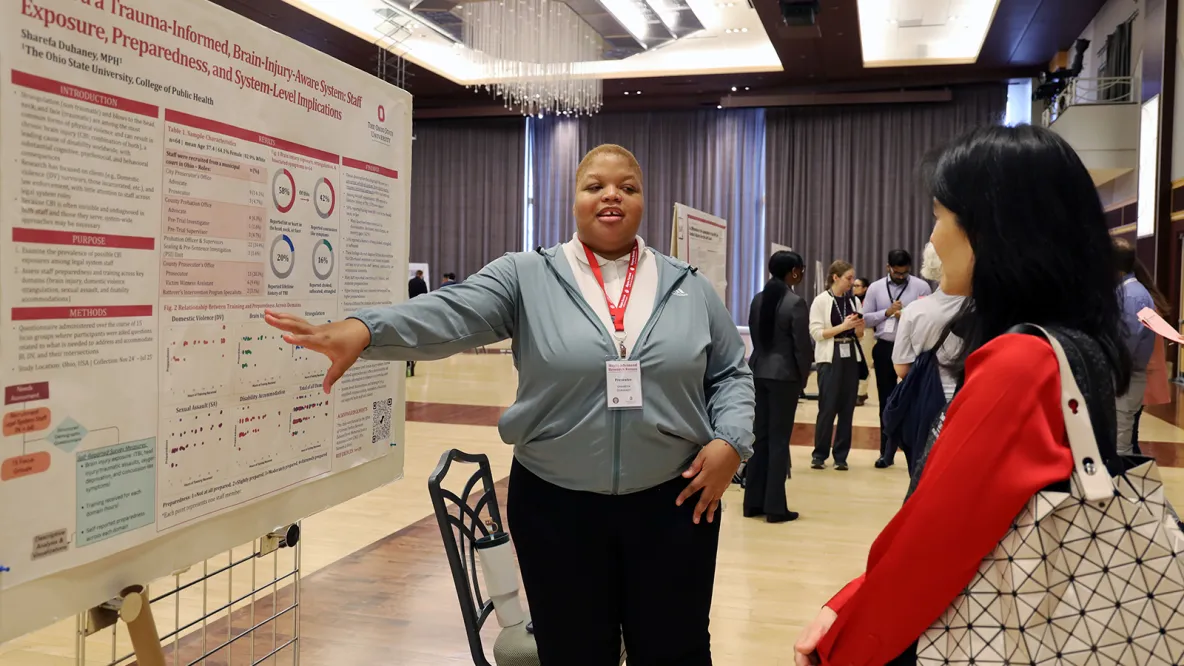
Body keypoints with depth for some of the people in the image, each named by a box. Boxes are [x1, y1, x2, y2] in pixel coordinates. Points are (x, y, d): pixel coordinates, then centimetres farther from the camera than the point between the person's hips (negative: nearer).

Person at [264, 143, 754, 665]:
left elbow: (732, 374, 11)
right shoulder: (527, 278, -2)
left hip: (672, 503, 2)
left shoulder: (690, 288, 6)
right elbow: (451, 315, -16)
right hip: (556, 505, -1)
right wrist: (363, 330, -33)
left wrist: (730, 442, -7)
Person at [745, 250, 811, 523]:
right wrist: (804, 376, 1)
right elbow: (802, 344, -12)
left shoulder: (758, 300, 7)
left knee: (760, 436, 11)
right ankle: (775, 507, 4)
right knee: (779, 439, -1)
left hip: (758, 371, 6)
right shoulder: (795, 302, -13)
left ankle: (753, 502, 15)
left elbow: (755, 336, 11)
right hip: (784, 374, -6)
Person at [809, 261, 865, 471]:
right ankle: (819, 454, 6)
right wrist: (843, 326, -16)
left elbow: (858, 335, 15)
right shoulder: (821, 300, -3)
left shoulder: (854, 301, 10)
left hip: (851, 357, 5)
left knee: (847, 409, 4)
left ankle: (841, 456, 11)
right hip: (830, 359, -4)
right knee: (827, 408, -5)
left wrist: (859, 326, -7)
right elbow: (816, 333, -10)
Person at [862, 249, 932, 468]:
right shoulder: (875, 288, 7)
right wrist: (886, 312, -10)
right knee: (886, 401, 11)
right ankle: (887, 452, 20)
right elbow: (865, 319, 3)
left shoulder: (921, 286, 0)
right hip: (884, 348, 3)